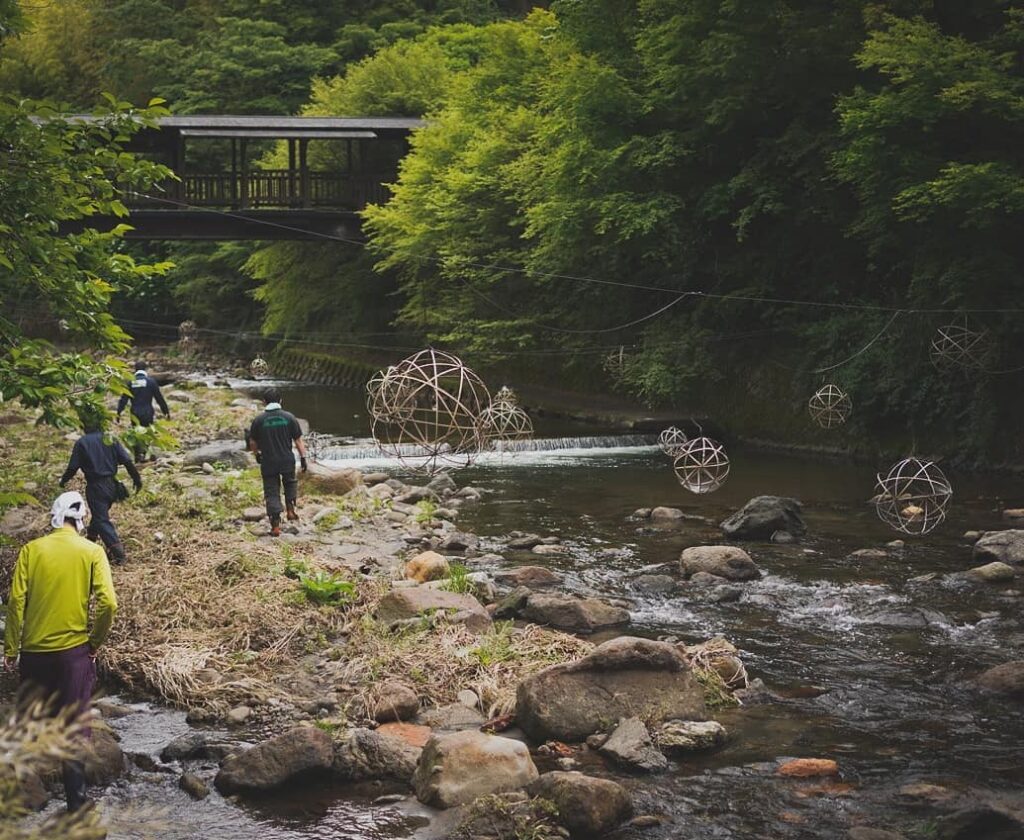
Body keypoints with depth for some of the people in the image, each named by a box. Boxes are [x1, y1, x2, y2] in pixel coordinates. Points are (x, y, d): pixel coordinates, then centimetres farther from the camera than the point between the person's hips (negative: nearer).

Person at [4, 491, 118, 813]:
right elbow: (108, 603, -14)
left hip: (34, 651, 1)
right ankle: (75, 798, 6)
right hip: (74, 651, -1)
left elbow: (16, 601, -6)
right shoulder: (91, 552, -6)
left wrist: (11, 648, 1)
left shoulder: (32, 550, -3)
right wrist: (95, 641, 1)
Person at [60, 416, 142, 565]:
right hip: (111, 484, 5)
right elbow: (127, 461, -2)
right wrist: (137, 479, 6)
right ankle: (90, 539, 45)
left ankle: (117, 551, -16)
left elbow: (73, 467, -5)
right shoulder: (110, 439, 3)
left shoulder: (82, 443, -7)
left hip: (95, 486, -5)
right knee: (99, 514, 26)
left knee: (102, 520, -3)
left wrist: (63, 480, 12)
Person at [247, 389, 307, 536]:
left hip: (268, 463, -1)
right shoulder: (289, 417, -3)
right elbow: (299, 440, -2)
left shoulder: (259, 420, -3)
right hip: (287, 461, 1)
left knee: (272, 492, 5)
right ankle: (291, 509, 13)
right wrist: (303, 458, 3)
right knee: (290, 483, 28)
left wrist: (257, 454, 25)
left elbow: (252, 443, 6)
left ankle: (275, 525, -1)